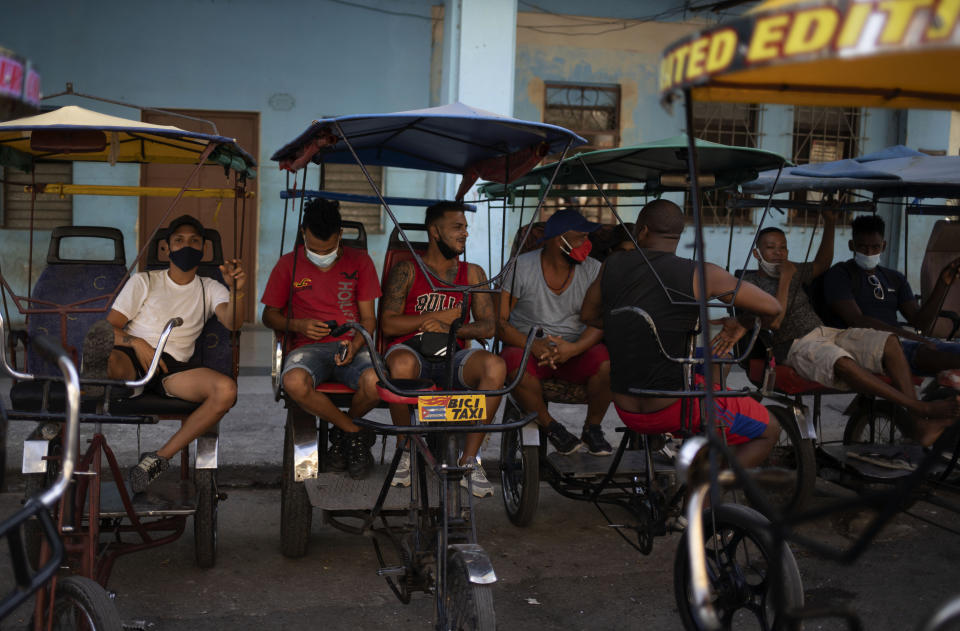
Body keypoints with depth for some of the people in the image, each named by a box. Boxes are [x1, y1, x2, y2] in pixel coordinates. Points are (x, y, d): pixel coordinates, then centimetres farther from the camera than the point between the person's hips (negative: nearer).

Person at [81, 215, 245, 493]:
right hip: (132, 357, -1)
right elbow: (110, 328, 10)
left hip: (174, 366, 1)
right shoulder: (144, 281, 19)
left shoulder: (209, 289, 20)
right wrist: (137, 343, -12)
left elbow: (233, 323, -1)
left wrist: (236, 290, -22)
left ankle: (160, 458, -25)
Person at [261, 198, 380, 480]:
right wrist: (298, 325, -8)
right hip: (308, 348, 0)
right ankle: (355, 431, -11)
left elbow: (368, 319, 10)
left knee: (375, 381, -35)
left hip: (351, 346, 0)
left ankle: (342, 432, 0)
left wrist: (355, 345, -12)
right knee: (294, 382, -37)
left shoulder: (359, 262, 11)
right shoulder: (289, 264, 10)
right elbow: (269, 315, 14)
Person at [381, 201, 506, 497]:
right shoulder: (407, 271, 7)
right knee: (401, 364, -40)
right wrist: (441, 316, -8)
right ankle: (405, 451, -13)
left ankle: (468, 460, -19)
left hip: (453, 356, 2)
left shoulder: (472, 274, 15)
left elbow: (487, 326, 6)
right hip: (411, 350, -2)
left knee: (496, 366, -30)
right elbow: (388, 324, -3)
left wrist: (449, 328, -12)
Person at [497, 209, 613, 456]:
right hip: (528, 348, -2)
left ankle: (592, 427, -3)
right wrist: (532, 345, -27)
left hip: (575, 349, 2)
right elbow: (499, 320, -10)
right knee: (516, 365, -36)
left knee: (607, 362, -29)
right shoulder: (521, 268, -7)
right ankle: (550, 426, -11)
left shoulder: (593, 269, 0)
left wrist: (573, 349, -26)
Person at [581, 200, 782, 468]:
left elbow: (588, 315, 19)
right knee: (769, 430, 16)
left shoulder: (612, 265, 2)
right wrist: (742, 324, 17)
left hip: (626, 412, 6)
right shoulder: (700, 275, -11)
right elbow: (772, 308, -3)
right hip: (675, 409, -6)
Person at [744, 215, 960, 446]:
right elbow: (773, 322, -16)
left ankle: (916, 423, -28)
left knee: (889, 341, -15)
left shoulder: (791, 269, 19)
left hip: (826, 332, 8)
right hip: (797, 347, -8)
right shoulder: (751, 282, -3)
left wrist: (829, 225, 25)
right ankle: (923, 408, -40)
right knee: (841, 361, -39)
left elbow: (820, 265, 35)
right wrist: (785, 279, -13)